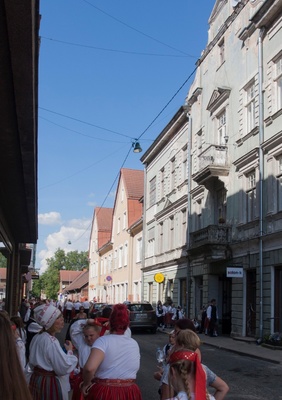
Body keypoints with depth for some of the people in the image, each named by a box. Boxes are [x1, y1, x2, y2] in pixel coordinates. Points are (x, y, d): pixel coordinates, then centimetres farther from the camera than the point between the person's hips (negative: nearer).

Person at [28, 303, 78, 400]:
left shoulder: (36, 338, 4)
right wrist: (69, 351, -11)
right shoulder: (52, 342, -24)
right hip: (50, 383, -9)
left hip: (36, 380, 9)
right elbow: (64, 368, -24)